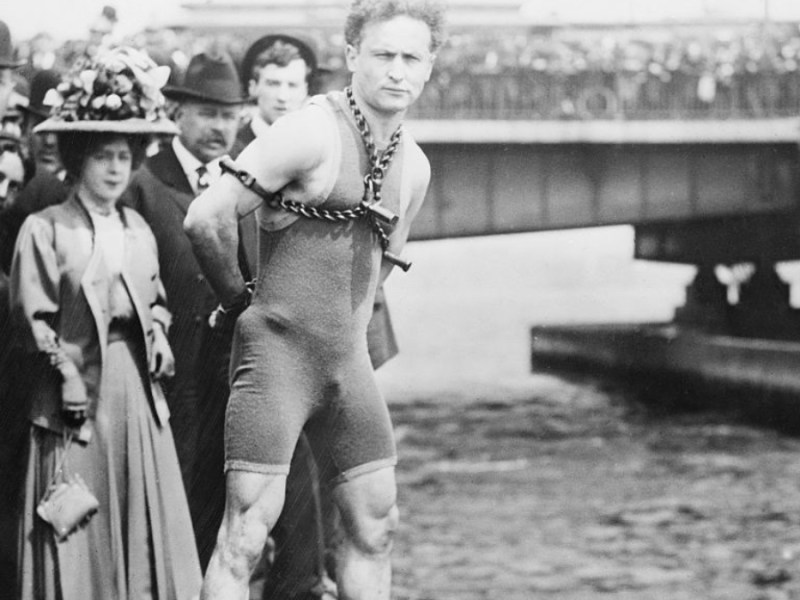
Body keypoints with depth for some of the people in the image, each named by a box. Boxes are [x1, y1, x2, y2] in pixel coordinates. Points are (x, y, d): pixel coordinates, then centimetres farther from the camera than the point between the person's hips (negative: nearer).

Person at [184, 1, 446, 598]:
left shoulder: (414, 167, 10)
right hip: (278, 350, -7)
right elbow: (206, 218, -17)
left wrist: (350, 333, 18)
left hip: (349, 359, 8)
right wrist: (239, 299, -4)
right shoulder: (311, 132, -14)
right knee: (247, 531, -10)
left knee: (376, 522, 11)